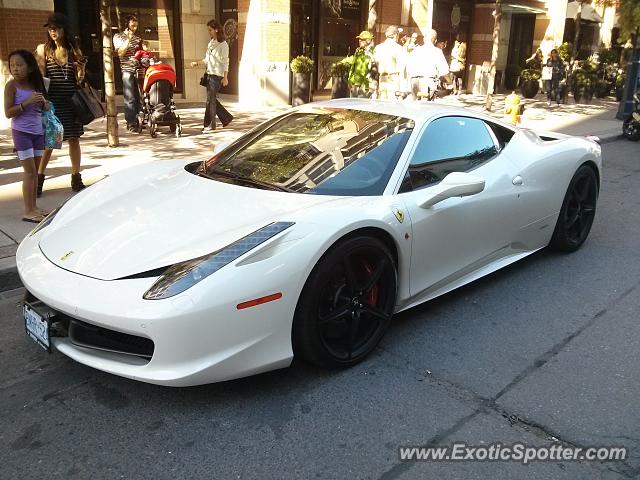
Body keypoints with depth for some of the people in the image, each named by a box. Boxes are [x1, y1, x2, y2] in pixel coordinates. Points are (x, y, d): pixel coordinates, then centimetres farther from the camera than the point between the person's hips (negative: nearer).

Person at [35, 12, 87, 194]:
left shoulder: (74, 49, 6)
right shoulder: (43, 49, 1)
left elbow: (79, 79, 9)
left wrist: (81, 69, -9)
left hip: (71, 101, 2)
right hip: (51, 101, -2)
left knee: (74, 138, 6)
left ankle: (76, 178, 16)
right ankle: (39, 179, 11)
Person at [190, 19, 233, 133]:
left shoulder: (223, 44, -7)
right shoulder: (210, 43, 15)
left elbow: (225, 62, -11)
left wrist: (225, 77, -15)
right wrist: (197, 62, 4)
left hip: (217, 75, -8)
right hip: (209, 73, 8)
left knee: (210, 99, -8)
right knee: (212, 99, 8)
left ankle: (210, 124, -2)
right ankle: (226, 118, 21)